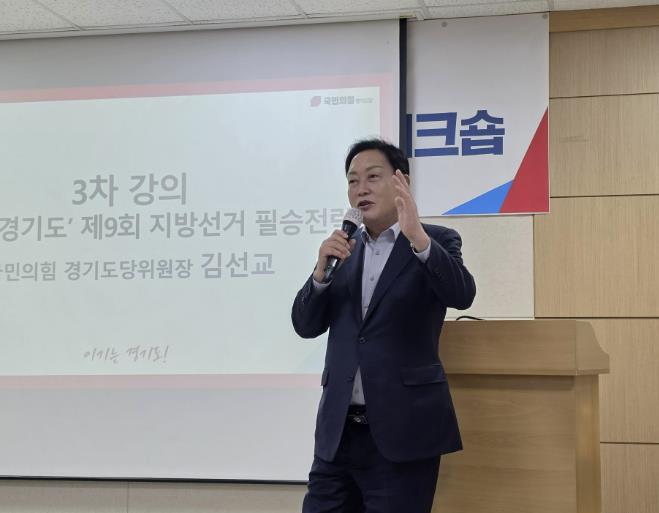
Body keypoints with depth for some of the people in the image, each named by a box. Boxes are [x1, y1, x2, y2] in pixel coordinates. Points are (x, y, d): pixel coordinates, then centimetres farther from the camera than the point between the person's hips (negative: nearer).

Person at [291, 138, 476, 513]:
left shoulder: (436, 242, 0)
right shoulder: (345, 247, 13)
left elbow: (462, 295, -19)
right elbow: (306, 325, 8)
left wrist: (417, 236, -32)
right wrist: (323, 269, -9)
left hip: (403, 430, -4)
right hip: (339, 429, 4)